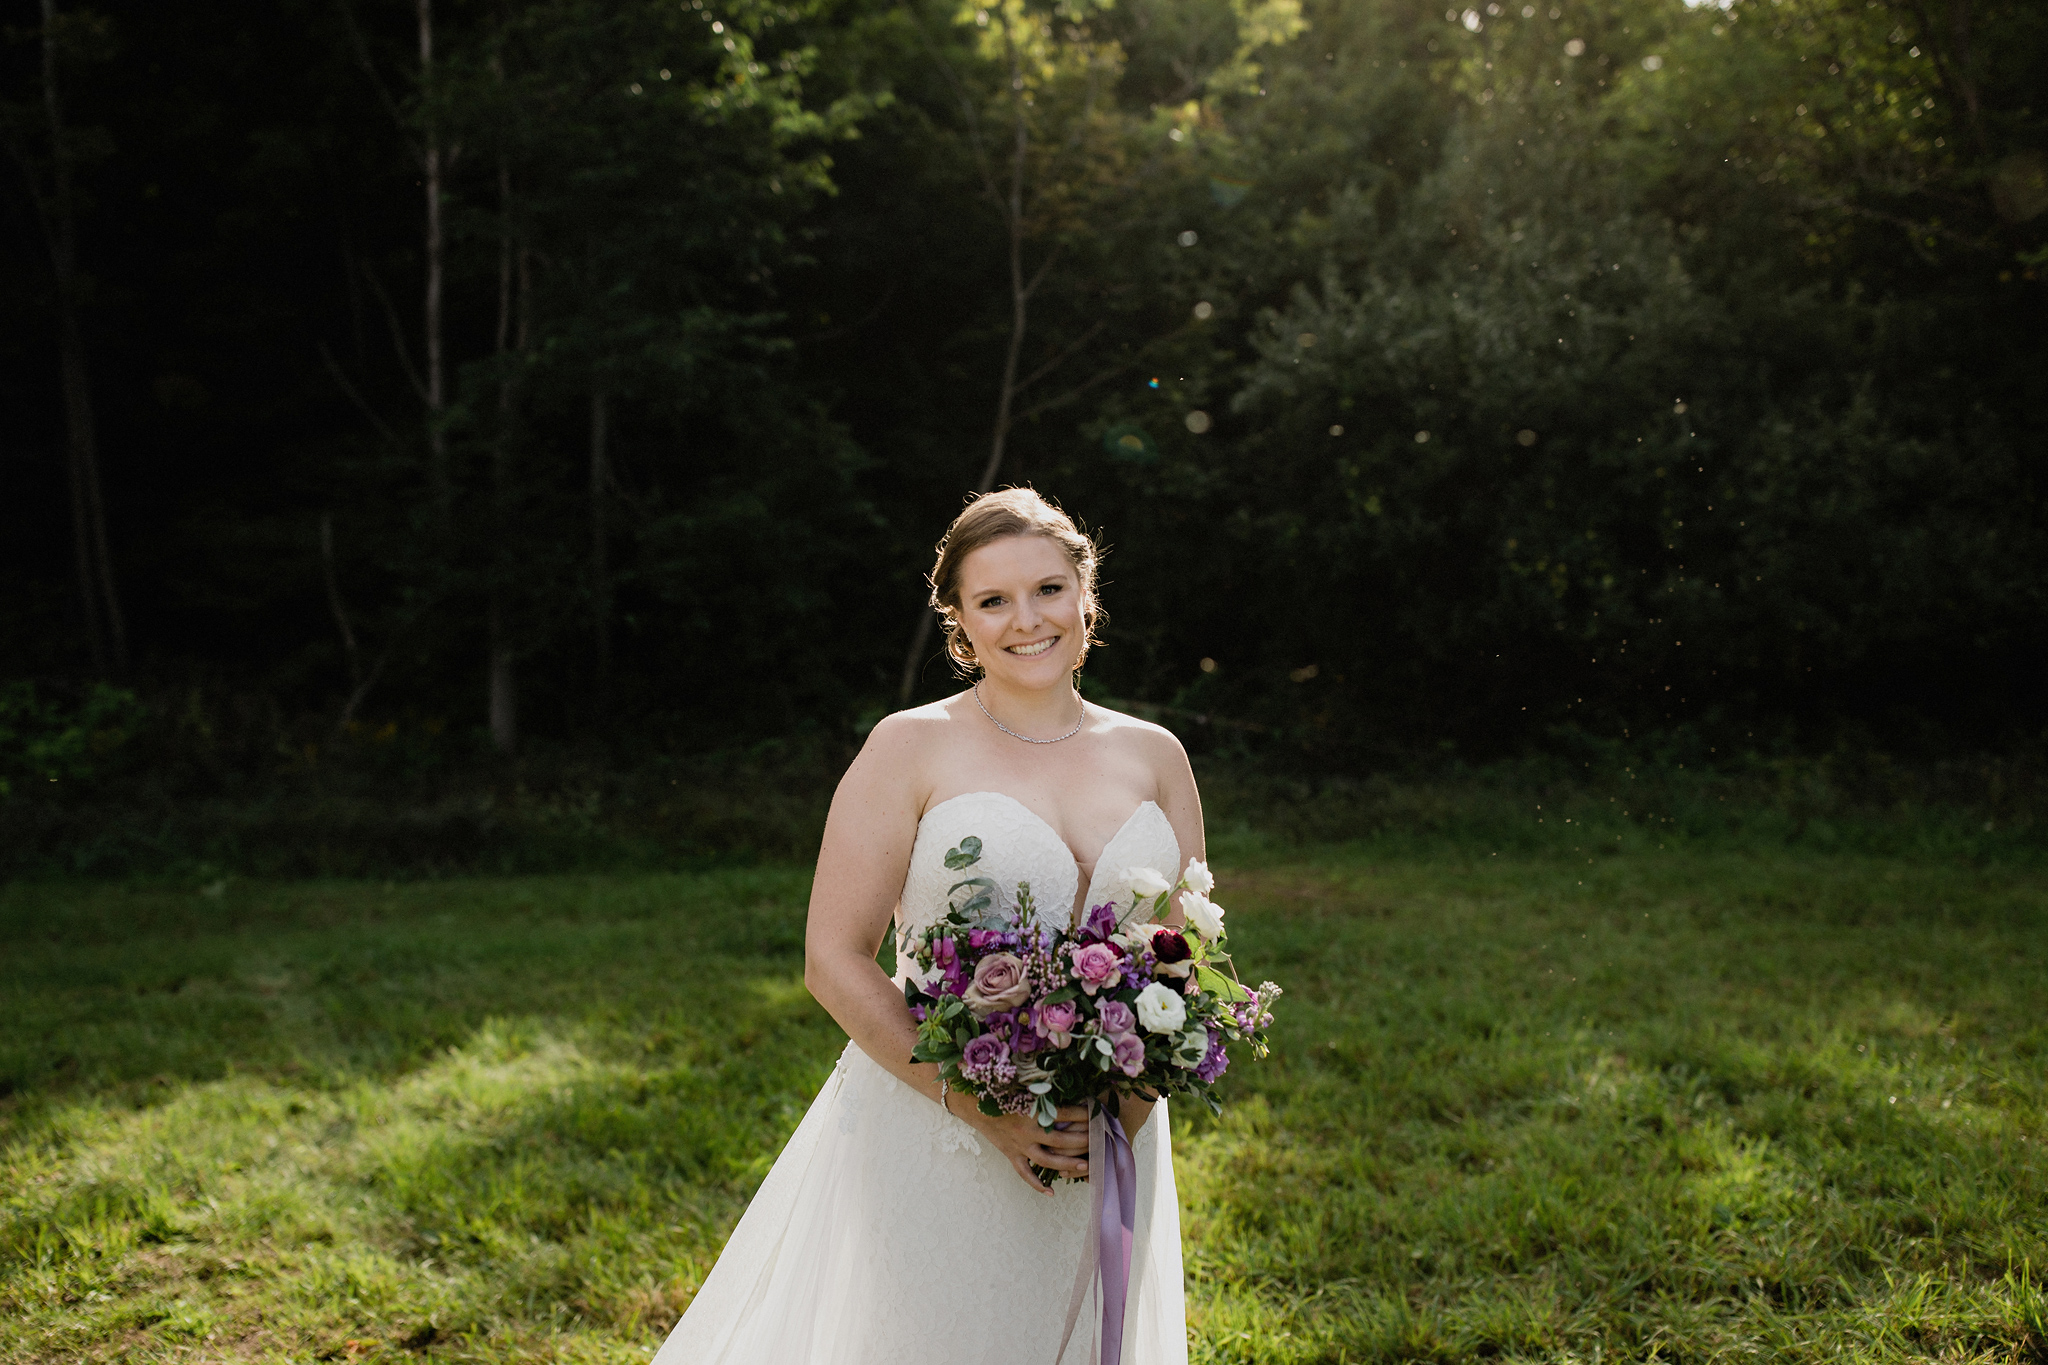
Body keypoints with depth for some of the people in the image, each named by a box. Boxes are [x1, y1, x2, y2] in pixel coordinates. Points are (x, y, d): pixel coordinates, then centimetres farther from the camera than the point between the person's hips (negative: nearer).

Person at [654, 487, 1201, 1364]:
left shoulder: (1153, 756, 5)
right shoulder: (913, 748, -6)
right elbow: (833, 962, -9)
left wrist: (1132, 1099, -9)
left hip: (1102, 1150, 4)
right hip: (930, 1131, -4)